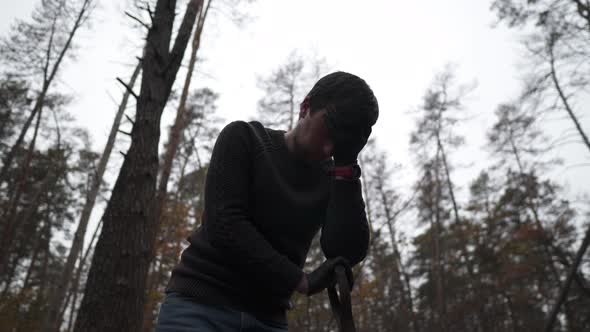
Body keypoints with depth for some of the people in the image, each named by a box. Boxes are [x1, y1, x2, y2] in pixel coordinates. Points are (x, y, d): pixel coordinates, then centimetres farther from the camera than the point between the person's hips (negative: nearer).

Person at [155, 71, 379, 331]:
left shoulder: (330, 180, 7)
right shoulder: (244, 138, -1)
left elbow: (348, 253, -7)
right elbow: (224, 225, -13)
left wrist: (346, 165, -9)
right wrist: (301, 280, -12)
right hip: (200, 303, -3)